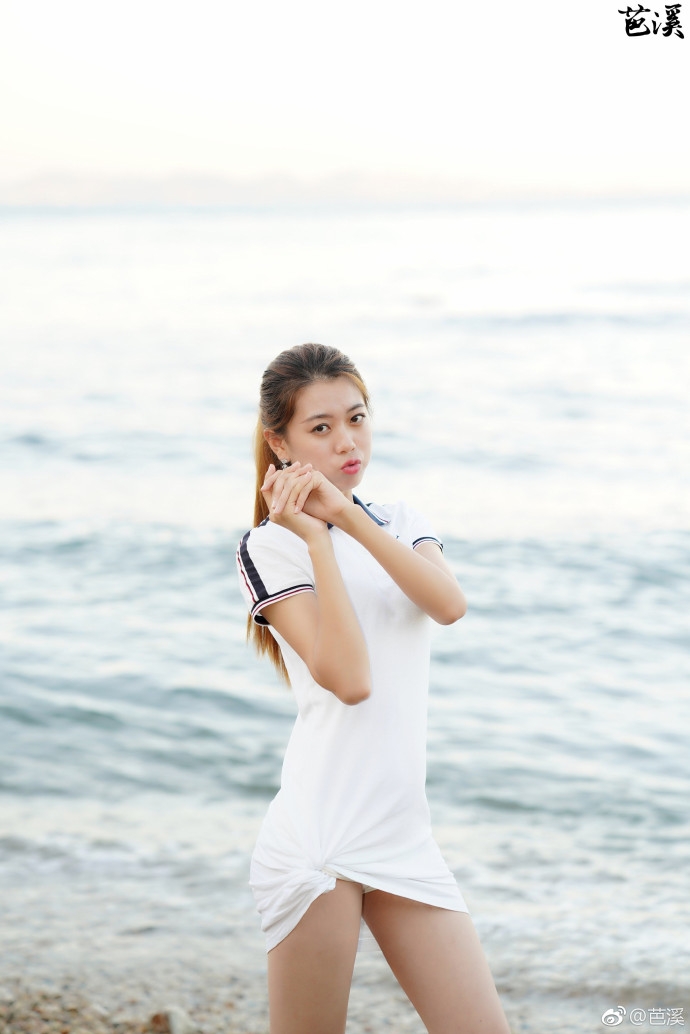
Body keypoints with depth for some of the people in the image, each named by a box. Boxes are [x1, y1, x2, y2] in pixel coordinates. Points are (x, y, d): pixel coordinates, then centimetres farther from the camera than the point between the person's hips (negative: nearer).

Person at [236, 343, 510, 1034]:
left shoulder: (402, 524, 16)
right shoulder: (271, 545, -3)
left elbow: (450, 605, -7)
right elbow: (348, 678, -15)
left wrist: (348, 513, -14)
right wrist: (317, 538, -15)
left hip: (404, 836, 6)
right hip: (320, 837, -5)